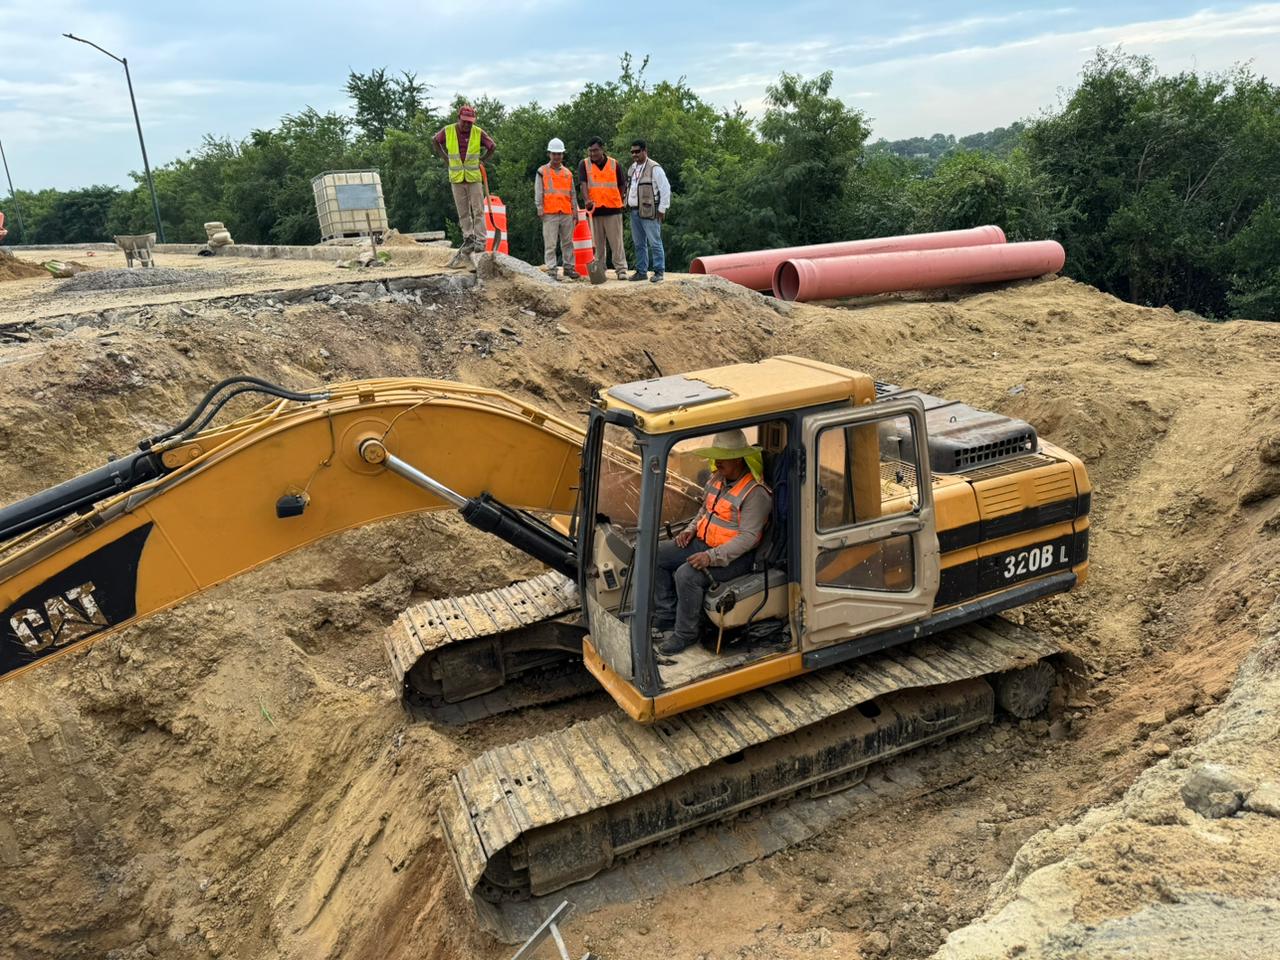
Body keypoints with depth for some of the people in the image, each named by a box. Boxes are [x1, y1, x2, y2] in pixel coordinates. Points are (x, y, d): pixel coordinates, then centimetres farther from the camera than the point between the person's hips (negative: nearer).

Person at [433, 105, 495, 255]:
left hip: (474, 177, -2)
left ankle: (480, 240, -4)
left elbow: (493, 147, 8)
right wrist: (446, 158, 9)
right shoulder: (447, 131, -3)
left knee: (478, 210, -5)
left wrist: (481, 160, 4)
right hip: (456, 178, 2)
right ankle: (468, 239, 14)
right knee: (463, 213, 7)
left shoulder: (478, 132, -5)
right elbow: (435, 141, 15)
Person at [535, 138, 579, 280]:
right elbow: (538, 193, 3)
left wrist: (575, 210, 12)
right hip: (550, 214, -4)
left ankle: (569, 268, 16)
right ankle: (551, 270, -5)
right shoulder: (542, 171, 6)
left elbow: (572, 194, 19)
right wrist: (540, 210, -5)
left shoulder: (568, 173, 16)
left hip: (567, 213, 4)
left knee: (568, 242, 8)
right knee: (550, 244, -5)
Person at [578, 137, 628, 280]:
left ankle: (621, 269, 1)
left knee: (616, 241, -2)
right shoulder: (584, 165, 4)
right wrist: (587, 200, -25)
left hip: (613, 209, -1)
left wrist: (617, 201, 5)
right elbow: (583, 184, -9)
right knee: (597, 242, 6)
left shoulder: (615, 164, 5)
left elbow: (622, 185, 12)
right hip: (594, 210, 1)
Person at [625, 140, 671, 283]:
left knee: (654, 243, -5)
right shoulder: (631, 168, 15)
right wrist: (628, 204, 17)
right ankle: (641, 271, 19)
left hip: (649, 212, -8)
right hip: (634, 212, 8)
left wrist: (662, 209, -12)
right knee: (639, 244, 12)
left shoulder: (654, 168, -10)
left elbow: (665, 189, -11)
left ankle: (659, 272, -1)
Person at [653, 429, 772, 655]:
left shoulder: (755, 493, -21)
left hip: (735, 555, -9)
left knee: (687, 575, -31)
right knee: (656, 555, -4)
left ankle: (685, 634, -9)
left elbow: (748, 537, -24)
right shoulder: (717, 478, 6)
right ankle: (666, 619, 1)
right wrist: (690, 530, 3)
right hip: (704, 542, 9)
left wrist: (712, 557, -30)